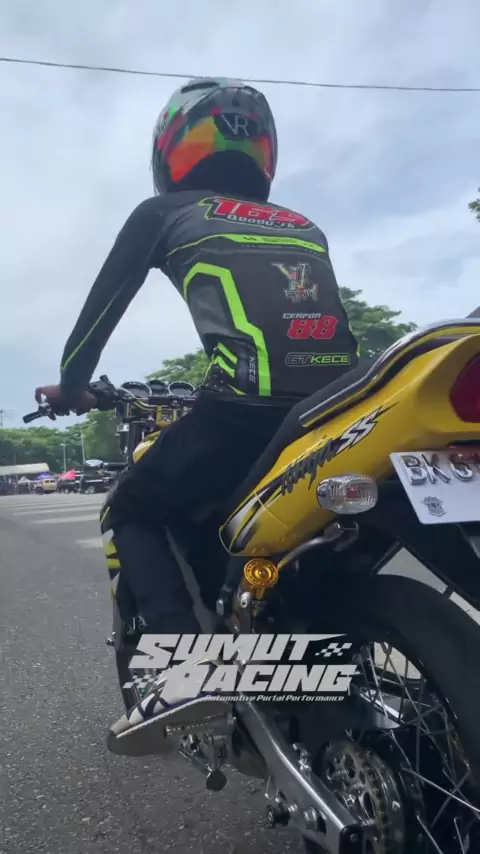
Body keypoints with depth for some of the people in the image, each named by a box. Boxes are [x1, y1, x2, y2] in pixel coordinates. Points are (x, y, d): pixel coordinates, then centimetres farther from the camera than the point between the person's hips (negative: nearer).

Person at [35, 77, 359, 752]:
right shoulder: (306, 225, 31)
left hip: (247, 401, -5)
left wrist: (71, 383, 34)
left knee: (135, 512, 15)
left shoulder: (163, 212, 19)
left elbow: (104, 301, 20)